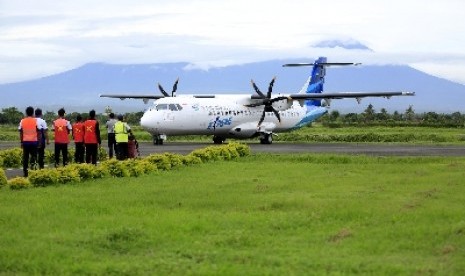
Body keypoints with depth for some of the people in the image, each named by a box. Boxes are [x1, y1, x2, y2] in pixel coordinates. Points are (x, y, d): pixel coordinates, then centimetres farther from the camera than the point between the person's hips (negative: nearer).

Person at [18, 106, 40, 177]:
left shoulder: (22, 121, 2)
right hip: (34, 141, -2)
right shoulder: (36, 121, -4)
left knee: (25, 157, 7)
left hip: (25, 141, 2)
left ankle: (25, 172, 7)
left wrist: (21, 142, 13)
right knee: (33, 155, 7)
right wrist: (39, 141, 3)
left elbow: (21, 133, 5)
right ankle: (32, 165, -20)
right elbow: (38, 132, -4)